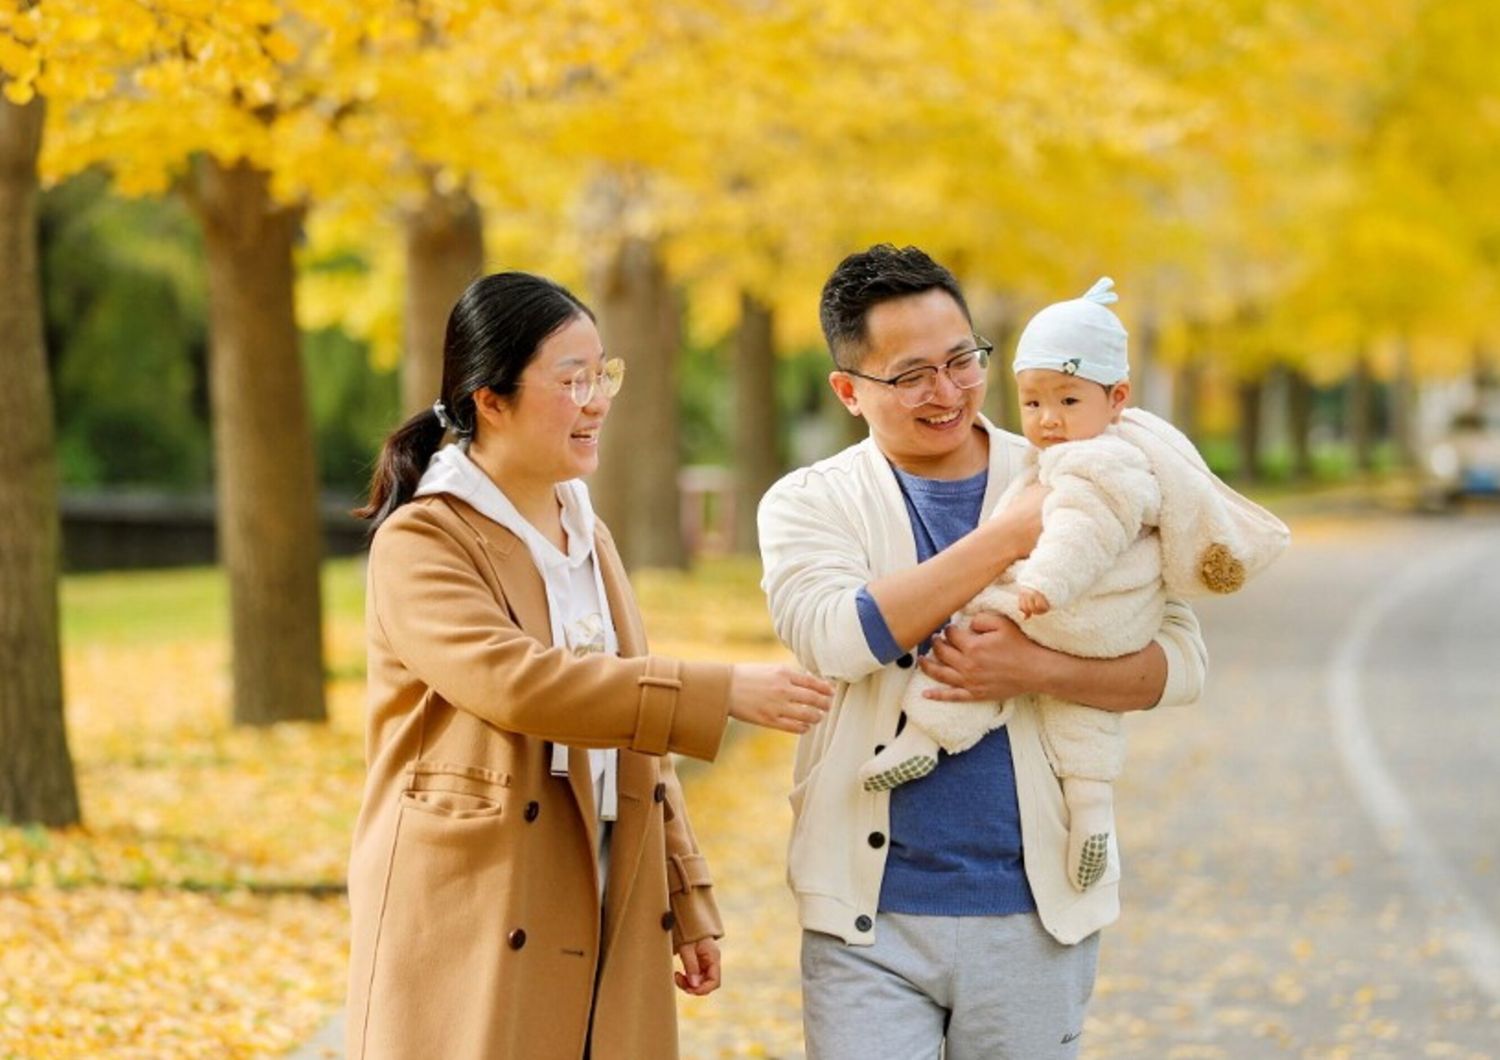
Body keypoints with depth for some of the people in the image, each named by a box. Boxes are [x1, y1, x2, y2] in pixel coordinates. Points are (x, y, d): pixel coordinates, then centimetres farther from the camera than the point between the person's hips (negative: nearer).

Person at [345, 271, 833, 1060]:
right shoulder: (421, 541, -9)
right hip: (472, 934, -7)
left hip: (601, 932, 7)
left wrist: (684, 904, 14)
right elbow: (515, 681, -24)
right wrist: (721, 694, -25)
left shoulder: (588, 538, 16)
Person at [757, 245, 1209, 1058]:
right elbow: (835, 637, -18)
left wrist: (1036, 670, -19)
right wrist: (1011, 537, -20)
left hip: (1035, 910, 1)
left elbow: (1179, 660, -1)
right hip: (868, 914, -1)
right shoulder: (810, 502, 2)